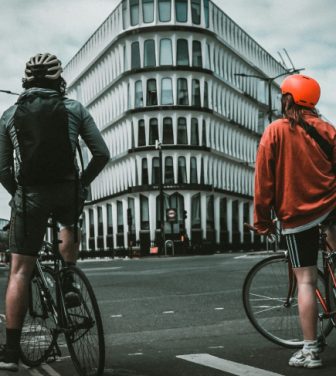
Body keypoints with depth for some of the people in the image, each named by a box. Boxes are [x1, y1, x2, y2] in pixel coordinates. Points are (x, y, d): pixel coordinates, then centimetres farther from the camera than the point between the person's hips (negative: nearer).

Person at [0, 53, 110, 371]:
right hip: (68, 192, 1)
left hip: (29, 194, 0)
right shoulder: (75, 109, 8)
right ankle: (69, 284, 23)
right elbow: (101, 154, 2)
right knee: (69, 226, 37)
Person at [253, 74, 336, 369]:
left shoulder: (275, 131, -4)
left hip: (296, 214, -2)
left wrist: (263, 219, 2)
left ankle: (310, 350, 4)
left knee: (305, 281, 2)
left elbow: (264, 179, -5)